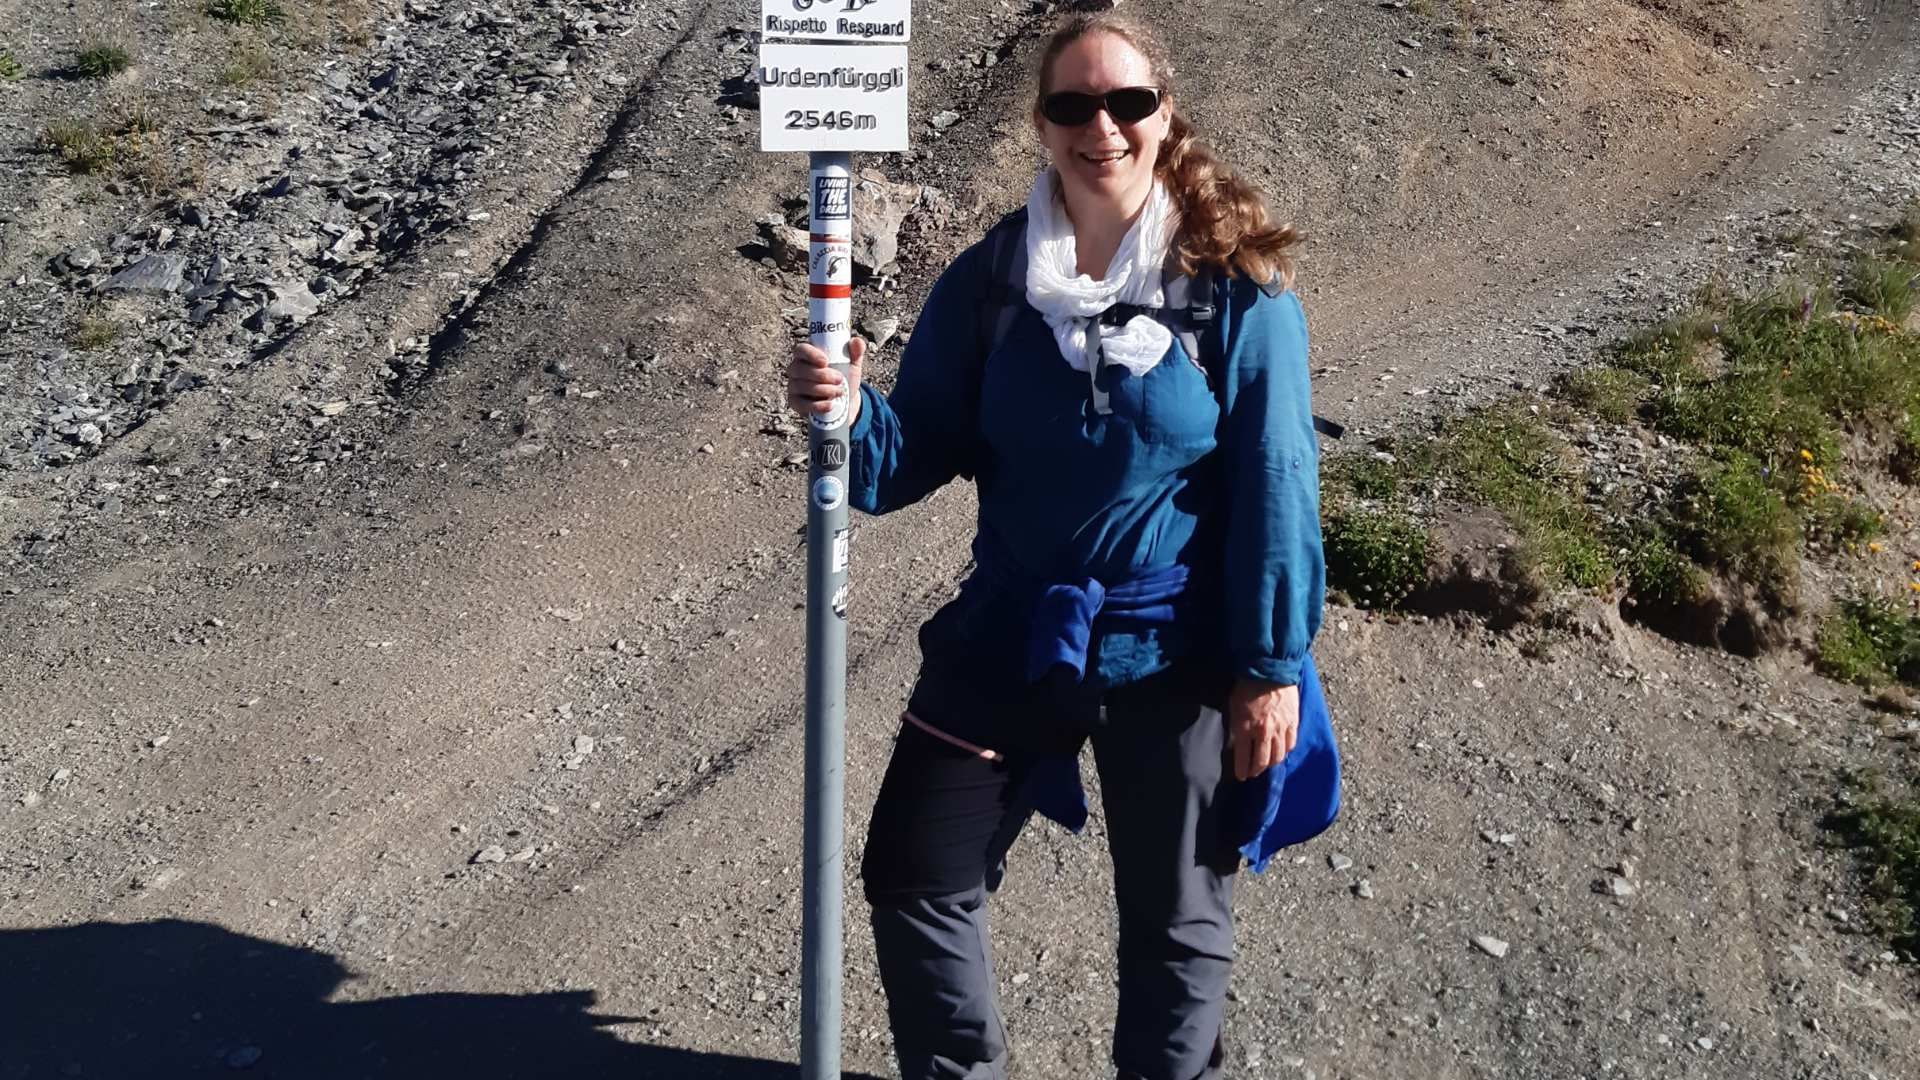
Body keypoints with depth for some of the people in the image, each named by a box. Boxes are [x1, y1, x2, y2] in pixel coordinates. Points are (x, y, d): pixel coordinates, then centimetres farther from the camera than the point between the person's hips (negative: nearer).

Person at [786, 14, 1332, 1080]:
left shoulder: (1237, 286, -12)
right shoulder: (987, 279, -4)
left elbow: (1273, 482, -11)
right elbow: (923, 454, -2)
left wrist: (1273, 664, -11)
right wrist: (851, 415, -24)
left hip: (1174, 657, -2)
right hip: (1008, 640, 3)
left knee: (1175, 919, 15)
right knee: (912, 878, 11)